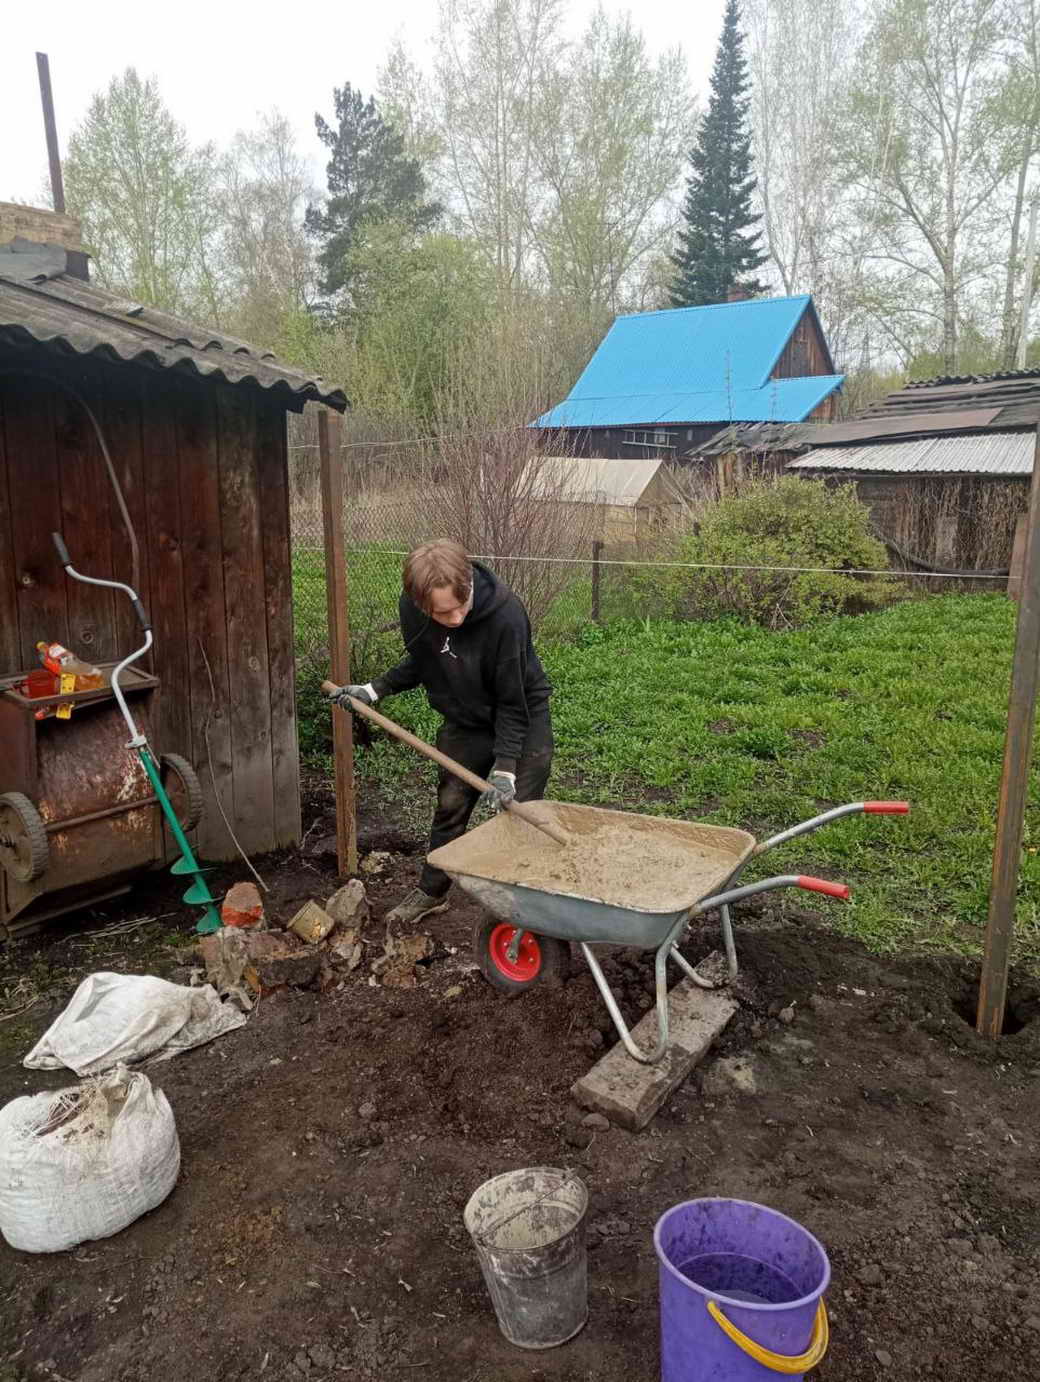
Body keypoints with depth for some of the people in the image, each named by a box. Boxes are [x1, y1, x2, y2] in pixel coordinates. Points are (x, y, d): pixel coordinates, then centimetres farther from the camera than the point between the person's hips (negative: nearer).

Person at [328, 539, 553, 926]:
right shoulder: (411, 608, -19)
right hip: (464, 723, 5)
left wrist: (504, 766, -29)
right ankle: (432, 891, 33)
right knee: (449, 807, 14)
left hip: (522, 721, -4)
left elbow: (513, 703, -25)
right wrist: (373, 690, -2)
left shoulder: (505, 615, -35)